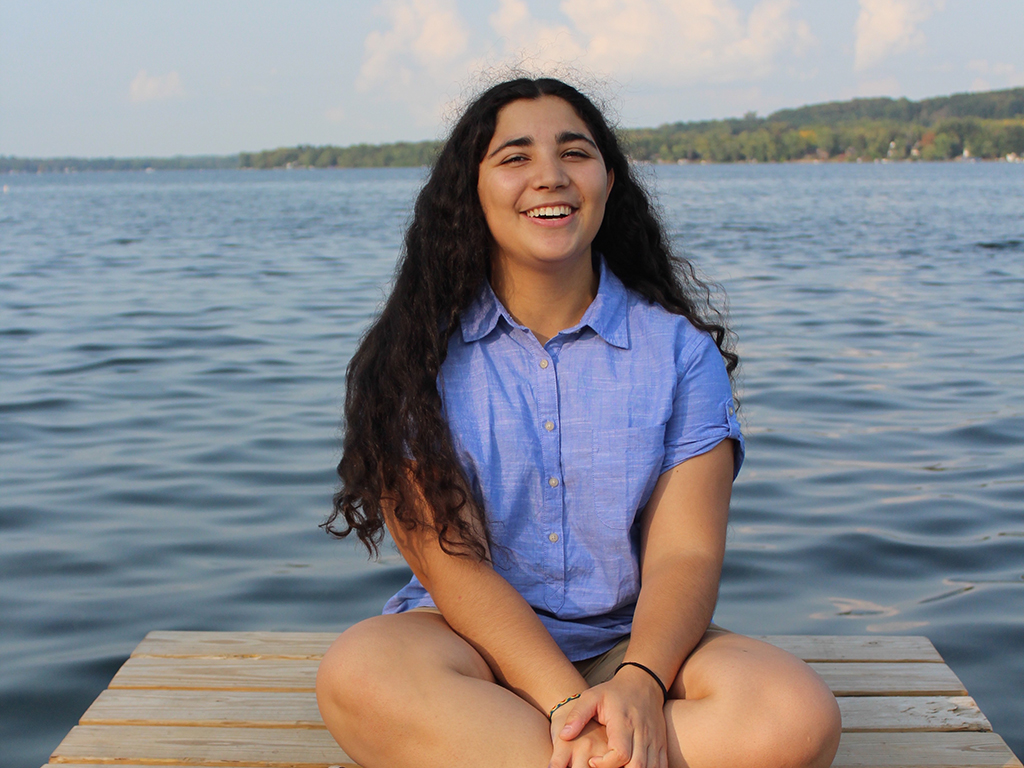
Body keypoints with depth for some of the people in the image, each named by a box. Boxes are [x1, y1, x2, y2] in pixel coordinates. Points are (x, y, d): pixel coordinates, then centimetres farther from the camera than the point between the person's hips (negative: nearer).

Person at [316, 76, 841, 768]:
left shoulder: (679, 348, 2)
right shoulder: (419, 352, -2)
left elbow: (685, 554, -6)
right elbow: (452, 563, -10)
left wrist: (638, 686, -27)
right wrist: (569, 704, -24)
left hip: (634, 643, 2)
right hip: (474, 639, -1)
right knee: (358, 674, -34)